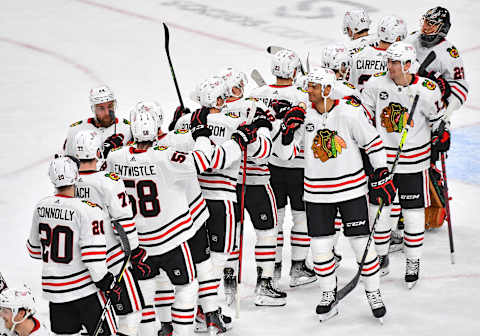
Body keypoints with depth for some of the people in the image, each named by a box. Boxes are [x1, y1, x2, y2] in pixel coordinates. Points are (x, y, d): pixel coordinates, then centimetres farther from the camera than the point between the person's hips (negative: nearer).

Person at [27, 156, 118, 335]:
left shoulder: (41, 207, 2)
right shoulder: (88, 209, -18)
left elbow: (35, 249, 14)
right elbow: (93, 255, -20)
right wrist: (106, 282, -8)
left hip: (53, 287, 6)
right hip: (85, 288, -6)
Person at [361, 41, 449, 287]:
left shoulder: (427, 90, -13)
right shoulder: (376, 84, -8)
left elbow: (438, 117, 7)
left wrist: (441, 135, 1)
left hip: (414, 161, -2)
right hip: (381, 156, 2)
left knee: (413, 212, 4)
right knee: (378, 208, 7)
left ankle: (413, 262, 19)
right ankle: (381, 257, 26)